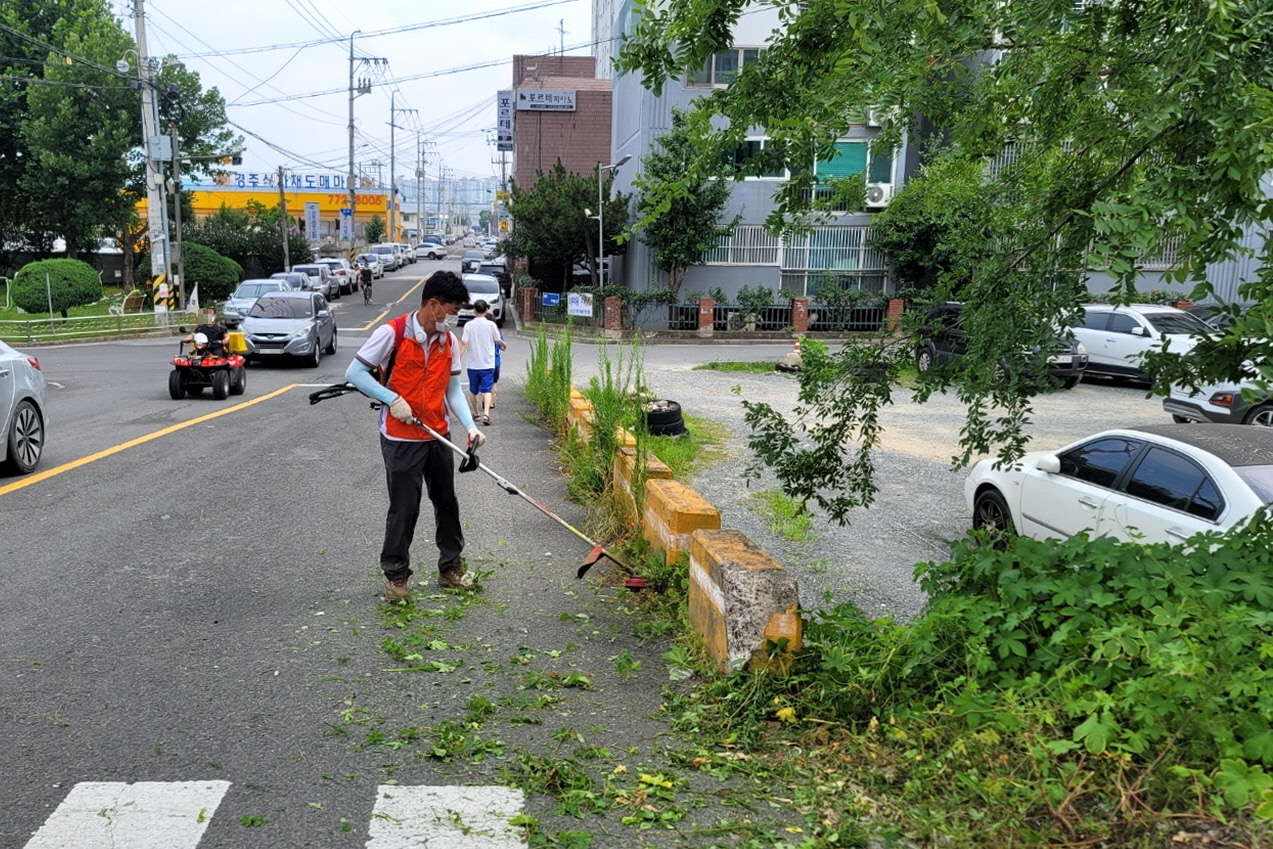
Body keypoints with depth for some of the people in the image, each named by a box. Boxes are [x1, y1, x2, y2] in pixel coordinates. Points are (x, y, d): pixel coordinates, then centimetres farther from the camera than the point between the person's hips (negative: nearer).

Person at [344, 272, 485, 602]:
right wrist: (392, 399, -20)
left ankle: (451, 568, 30)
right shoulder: (393, 333, -15)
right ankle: (396, 577, 17)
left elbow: (453, 390, 7)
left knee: (447, 503, 14)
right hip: (401, 439, -6)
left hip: (438, 437, 6)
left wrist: (470, 426, -7)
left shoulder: (450, 341, 3)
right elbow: (355, 372, -11)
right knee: (404, 509, 0)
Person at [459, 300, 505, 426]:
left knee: (473, 390, 17)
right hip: (488, 363, -1)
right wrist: (504, 344, 30)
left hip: (472, 363, 1)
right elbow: (498, 341, 7)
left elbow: (464, 343, -12)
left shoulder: (469, 325, -4)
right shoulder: (491, 324, -5)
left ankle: (476, 413, 31)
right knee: (486, 389, -5)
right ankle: (486, 413, -24)